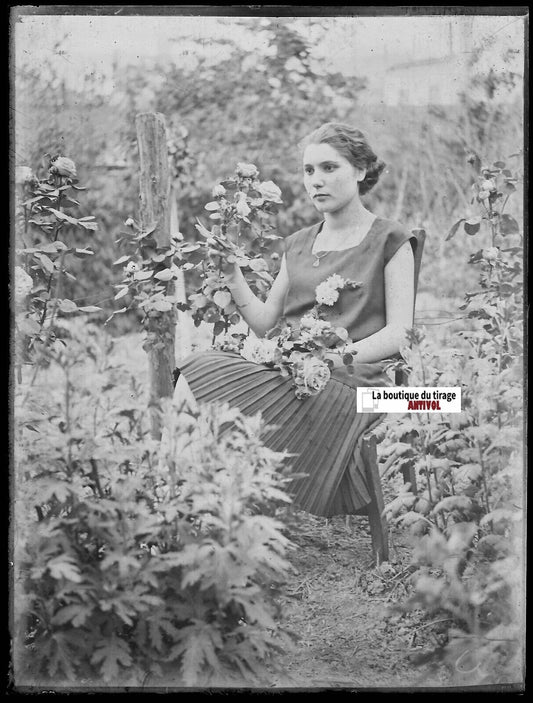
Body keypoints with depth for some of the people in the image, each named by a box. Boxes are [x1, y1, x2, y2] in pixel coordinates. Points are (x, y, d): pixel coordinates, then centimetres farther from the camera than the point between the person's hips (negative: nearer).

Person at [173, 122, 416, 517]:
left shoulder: (388, 241, 7)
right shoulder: (298, 245, 23)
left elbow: (399, 333, -2)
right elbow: (265, 323, 20)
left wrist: (334, 355, -16)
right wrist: (232, 275, 4)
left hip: (351, 380, -6)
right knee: (193, 378, -22)